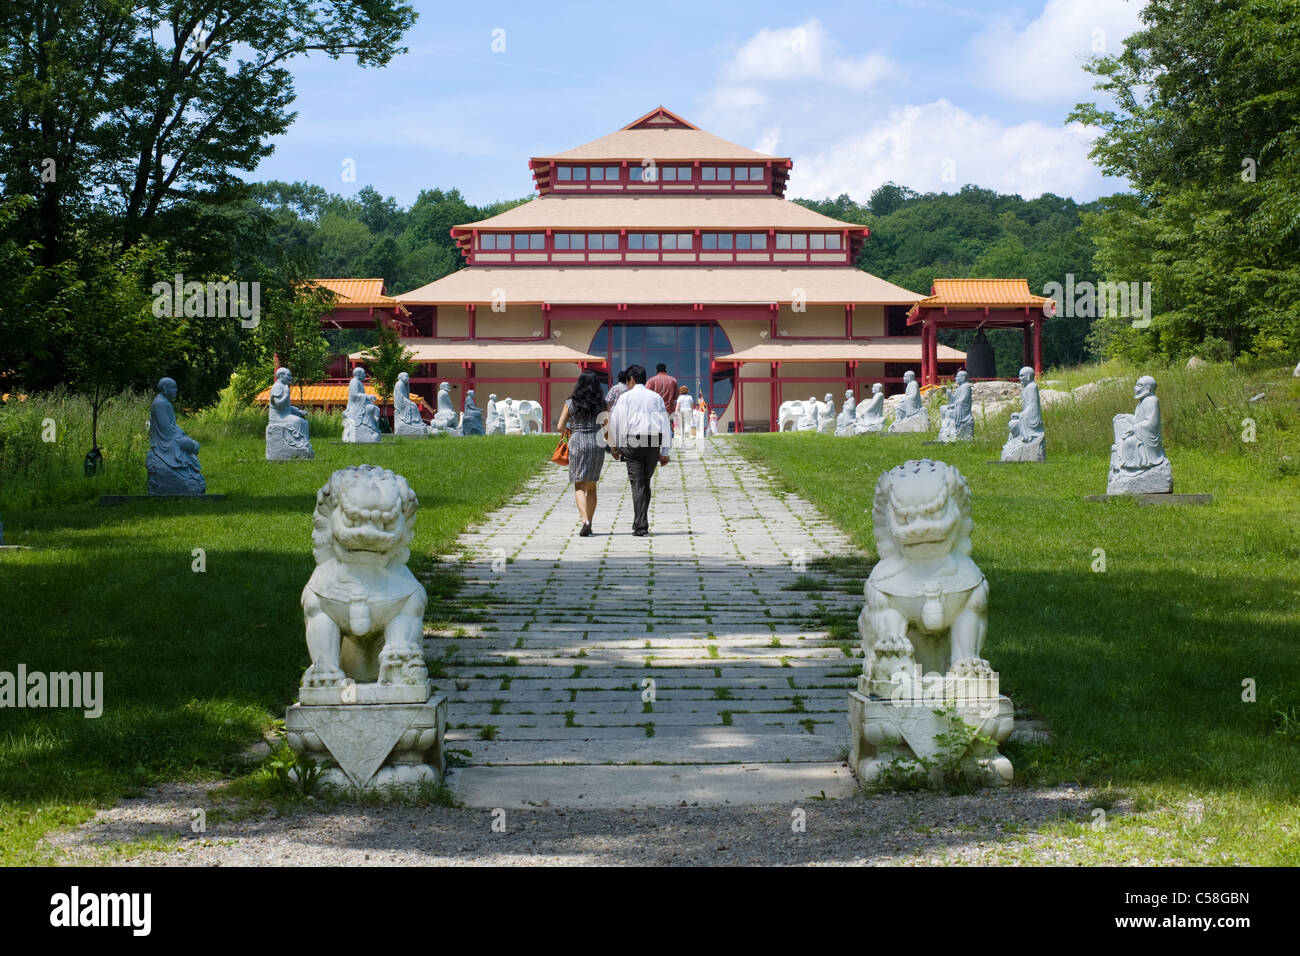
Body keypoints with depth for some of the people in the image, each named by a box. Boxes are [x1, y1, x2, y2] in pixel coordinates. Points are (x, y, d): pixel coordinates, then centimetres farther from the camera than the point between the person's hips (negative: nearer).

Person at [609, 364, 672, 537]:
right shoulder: (656, 397, 11)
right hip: (653, 444, 2)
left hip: (632, 442, -2)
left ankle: (640, 526, -11)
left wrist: (616, 446, 10)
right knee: (646, 482, 16)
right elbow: (665, 424, 7)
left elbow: (615, 422, 0)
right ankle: (641, 522, 19)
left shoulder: (626, 397, 4)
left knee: (638, 484, -3)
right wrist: (665, 452, 7)